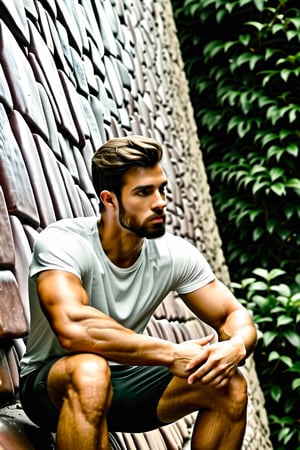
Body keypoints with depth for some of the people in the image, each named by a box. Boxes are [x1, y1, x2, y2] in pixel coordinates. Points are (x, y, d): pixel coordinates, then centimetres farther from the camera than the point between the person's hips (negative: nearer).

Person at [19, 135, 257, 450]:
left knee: (229, 385, -15)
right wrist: (171, 353, -36)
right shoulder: (62, 242, -24)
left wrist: (235, 346, -29)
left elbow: (237, 316, -2)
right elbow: (72, 328, -41)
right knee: (91, 370, -39)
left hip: (126, 381, 5)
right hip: (50, 384, -5)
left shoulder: (175, 254, -8)